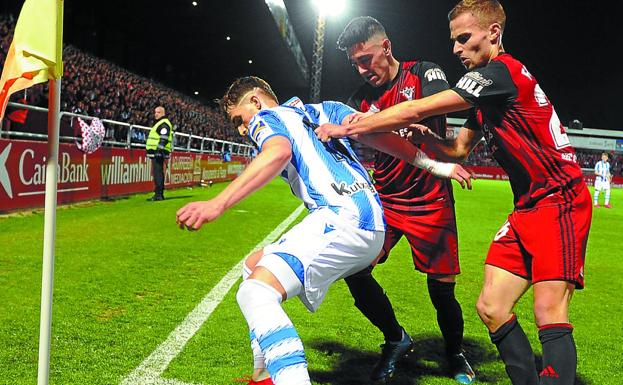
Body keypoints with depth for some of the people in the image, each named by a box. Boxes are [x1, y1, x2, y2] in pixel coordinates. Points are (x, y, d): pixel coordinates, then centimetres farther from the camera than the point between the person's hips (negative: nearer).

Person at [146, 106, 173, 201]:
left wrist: (159, 150, -26)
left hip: (159, 152, -11)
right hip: (156, 152, 11)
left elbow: (164, 138, -20)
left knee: (158, 173, -13)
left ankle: (158, 194, -14)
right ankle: (160, 194, 16)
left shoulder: (164, 124, -10)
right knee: (158, 173, 12)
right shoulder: (159, 123, 24)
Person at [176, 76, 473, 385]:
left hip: (342, 218, -9)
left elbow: (279, 152, -17)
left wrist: (217, 204, -27)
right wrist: (433, 164, 16)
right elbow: (372, 133, 15)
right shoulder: (321, 110, 27)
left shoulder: (264, 118, 6)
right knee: (255, 266, 20)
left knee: (256, 292, -23)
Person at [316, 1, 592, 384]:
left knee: (549, 312, -17)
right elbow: (459, 149, 22)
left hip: (559, 201, -9)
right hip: (528, 208, 9)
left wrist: (345, 129, -11)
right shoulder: (487, 86, 15)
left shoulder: (503, 70, -15)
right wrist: (423, 135, 3)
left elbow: (414, 111, -17)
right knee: (491, 307, 3)